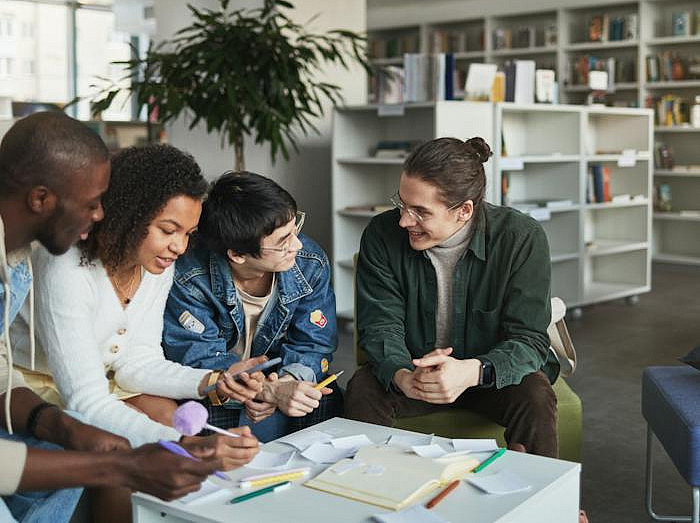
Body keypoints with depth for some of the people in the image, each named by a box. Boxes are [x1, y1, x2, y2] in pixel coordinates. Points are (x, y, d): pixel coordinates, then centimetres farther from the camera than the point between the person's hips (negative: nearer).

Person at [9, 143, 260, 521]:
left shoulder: (158, 265, -10)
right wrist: (188, 447, -48)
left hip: (98, 378, 7)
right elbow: (86, 402, -37)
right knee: (124, 449, -27)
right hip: (29, 386, -6)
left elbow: (137, 361, -5)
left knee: (169, 413, -18)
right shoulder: (66, 270, -33)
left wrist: (208, 381, -24)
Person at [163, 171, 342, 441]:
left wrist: (286, 382, -31)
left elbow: (313, 345, -7)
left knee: (327, 402, -24)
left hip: (278, 376, 4)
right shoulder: (189, 279, -25)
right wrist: (270, 391, -38)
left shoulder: (311, 264, -13)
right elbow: (198, 359, -24)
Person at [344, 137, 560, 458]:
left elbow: (529, 339, -21)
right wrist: (403, 376, -36)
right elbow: (380, 326, -13)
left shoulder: (521, 238, -18)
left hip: (491, 375, -1)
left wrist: (472, 371, -42)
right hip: (411, 370, 1)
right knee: (361, 391, -27)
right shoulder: (382, 235, -12)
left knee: (535, 397, -31)